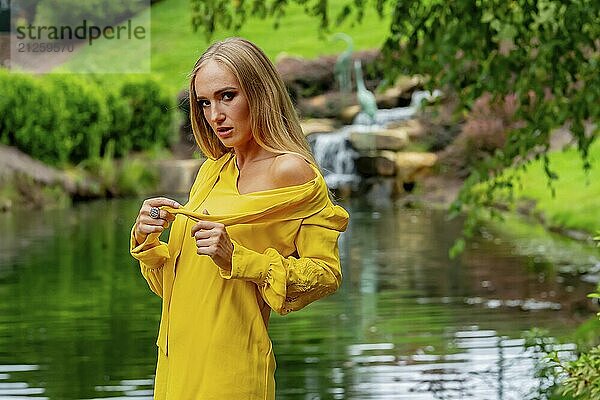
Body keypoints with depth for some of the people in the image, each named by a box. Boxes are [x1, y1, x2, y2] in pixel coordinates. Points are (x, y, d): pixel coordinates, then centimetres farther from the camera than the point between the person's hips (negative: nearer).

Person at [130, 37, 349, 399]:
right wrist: (146, 240, -3)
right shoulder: (212, 171, 12)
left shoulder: (290, 172, -10)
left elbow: (327, 275, -12)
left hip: (228, 369, -7)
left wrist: (237, 258, -21)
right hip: (176, 362, 7)